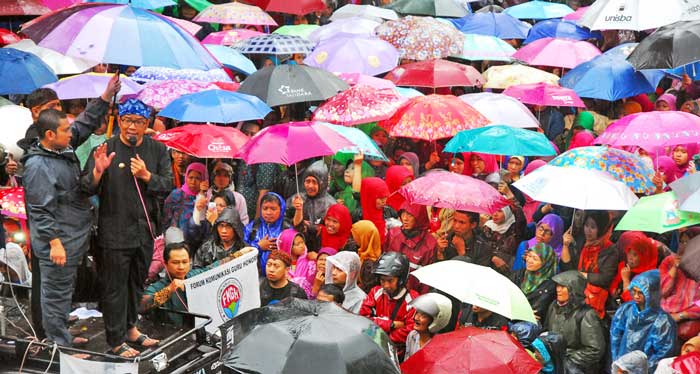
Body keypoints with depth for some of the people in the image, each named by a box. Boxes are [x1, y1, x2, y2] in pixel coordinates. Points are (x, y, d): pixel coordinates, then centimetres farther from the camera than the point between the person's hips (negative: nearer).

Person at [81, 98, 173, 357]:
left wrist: (147, 176, -18)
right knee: (115, 286, 2)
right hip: (115, 231, -4)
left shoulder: (157, 150, 4)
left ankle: (130, 328, 37)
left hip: (145, 229, 4)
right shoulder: (107, 149, -7)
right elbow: (87, 189, -9)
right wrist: (98, 171, -29)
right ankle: (116, 341, 12)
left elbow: (167, 185, -1)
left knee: (137, 282, 19)